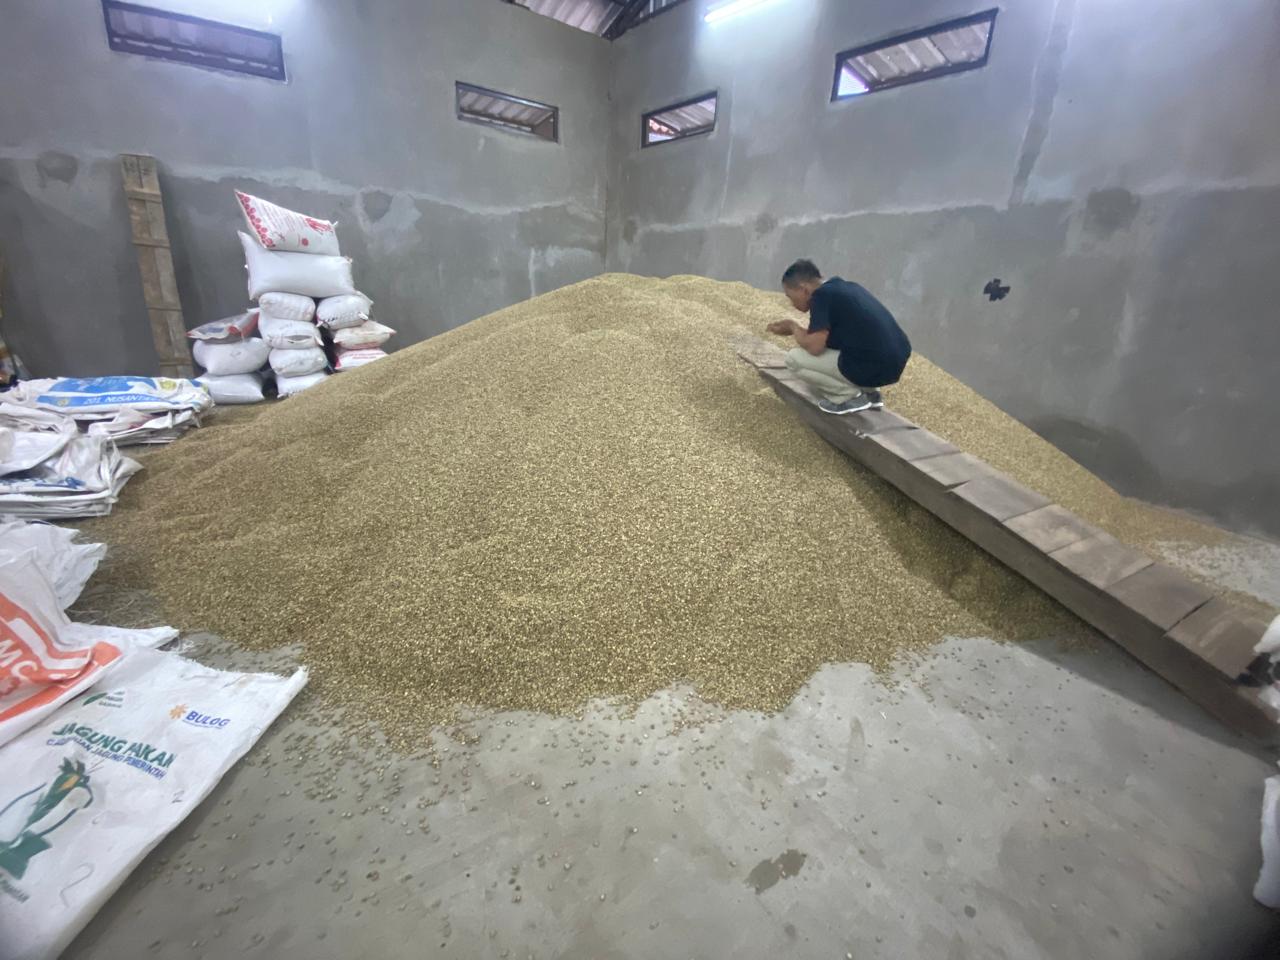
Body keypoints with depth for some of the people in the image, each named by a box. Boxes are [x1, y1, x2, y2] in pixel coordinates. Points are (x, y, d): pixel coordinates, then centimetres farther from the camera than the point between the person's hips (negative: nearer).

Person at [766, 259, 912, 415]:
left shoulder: (821, 295, -8)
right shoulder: (845, 287, 17)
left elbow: (814, 346, -14)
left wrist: (793, 328, 4)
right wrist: (800, 330, 20)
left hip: (873, 368, -9)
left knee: (794, 358, 0)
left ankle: (850, 397, 0)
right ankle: (870, 392, 19)